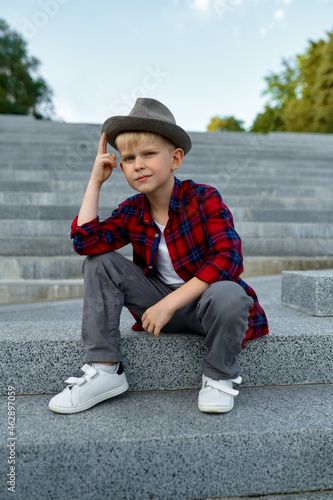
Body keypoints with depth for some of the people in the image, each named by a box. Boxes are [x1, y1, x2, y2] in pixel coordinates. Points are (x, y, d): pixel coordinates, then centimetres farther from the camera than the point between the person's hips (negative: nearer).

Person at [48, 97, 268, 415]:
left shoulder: (204, 198, -14)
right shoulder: (131, 212, -1)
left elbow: (228, 259, -26)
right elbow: (86, 242, -16)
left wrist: (168, 304, -29)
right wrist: (96, 181, -10)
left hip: (203, 300, -4)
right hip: (161, 305, 4)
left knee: (227, 294, -39)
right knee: (100, 264, -11)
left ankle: (219, 377, -8)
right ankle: (104, 370, -9)